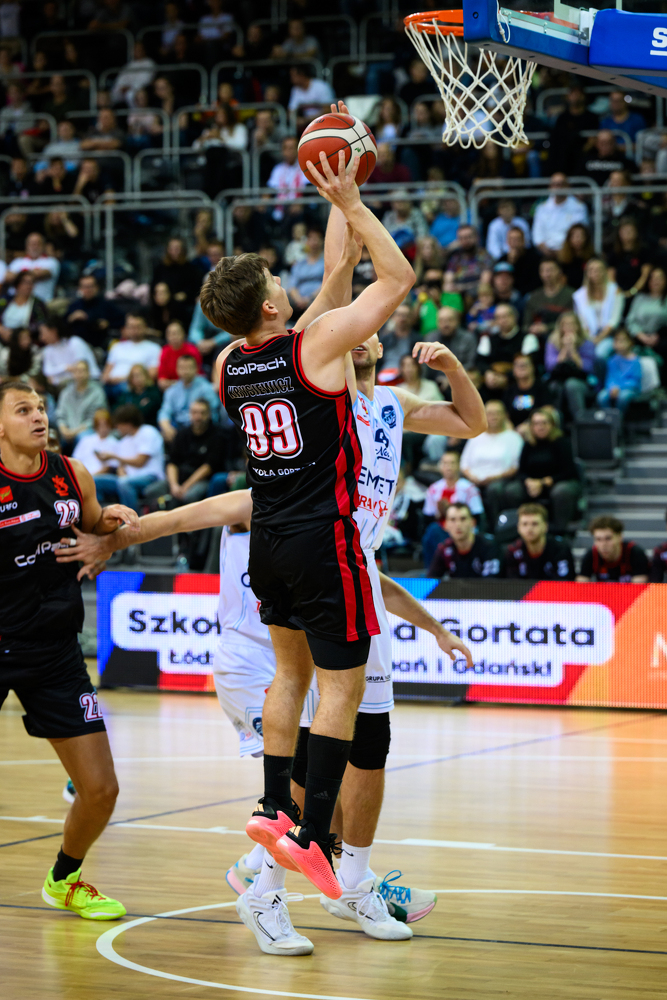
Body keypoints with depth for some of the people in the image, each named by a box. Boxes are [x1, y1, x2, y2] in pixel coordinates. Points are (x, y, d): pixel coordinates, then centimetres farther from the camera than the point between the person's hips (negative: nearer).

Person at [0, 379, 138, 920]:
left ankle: (65, 879, 30)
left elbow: (95, 529, 20)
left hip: (56, 652, 4)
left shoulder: (72, 475, 2)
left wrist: (112, 522, 0)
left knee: (100, 790, 4)